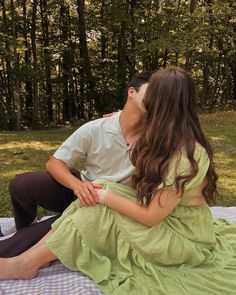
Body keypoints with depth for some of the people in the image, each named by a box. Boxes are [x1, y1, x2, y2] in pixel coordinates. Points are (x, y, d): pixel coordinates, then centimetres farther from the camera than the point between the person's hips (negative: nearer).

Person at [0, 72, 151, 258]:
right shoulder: (95, 130, -13)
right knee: (21, 184, -19)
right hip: (81, 192, 2)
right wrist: (77, 185, -31)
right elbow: (54, 163, -11)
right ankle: (23, 232, 10)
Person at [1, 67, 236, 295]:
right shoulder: (170, 140, -3)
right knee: (95, 198, -10)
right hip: (164, 215, 8)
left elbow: (150, 217, -24)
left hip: (182, 236, -7)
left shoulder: (185, 157, -30)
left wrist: (105, 196, -17)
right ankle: (31, 257, -6)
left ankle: (27, 264, -4)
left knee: (97, 212, -18)